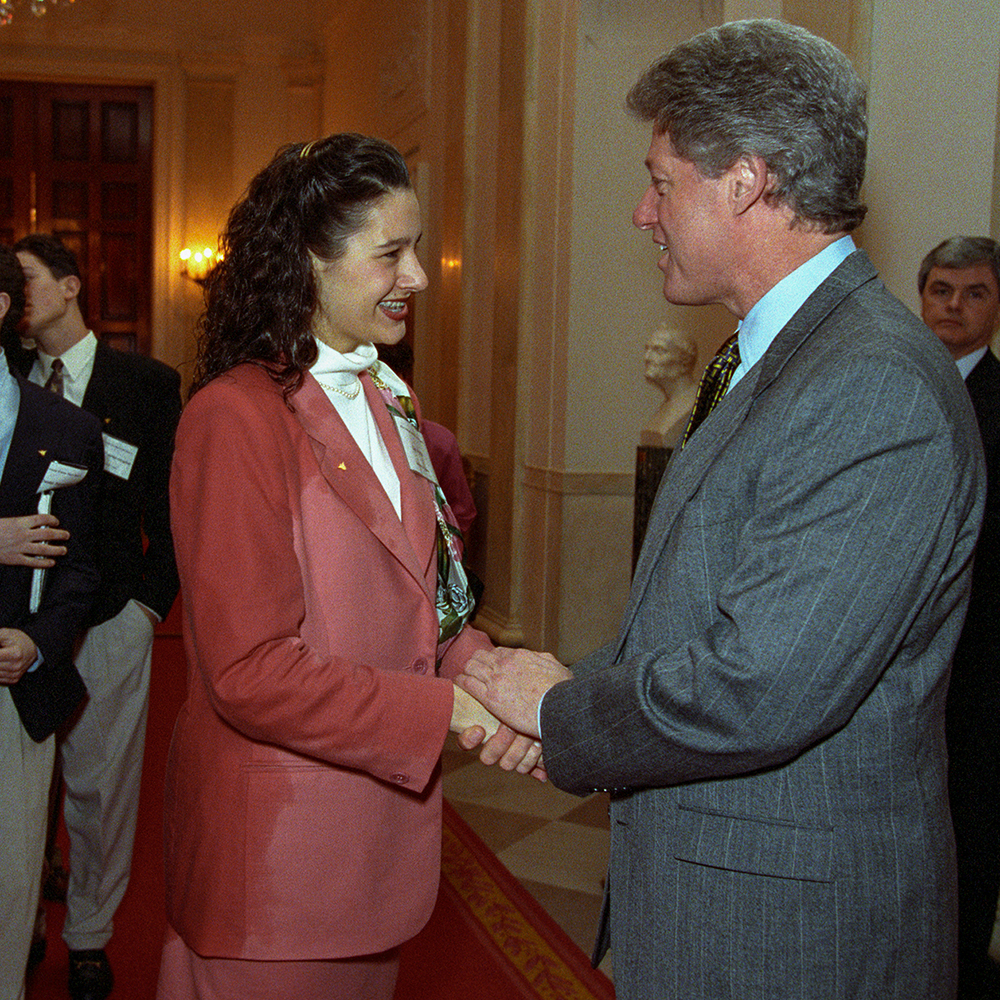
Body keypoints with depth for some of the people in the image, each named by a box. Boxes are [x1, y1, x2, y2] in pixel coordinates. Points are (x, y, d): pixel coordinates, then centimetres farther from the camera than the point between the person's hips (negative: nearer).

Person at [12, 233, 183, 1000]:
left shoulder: (149, 385, 1)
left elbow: (173, 505, 3)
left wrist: (150, 600, -3)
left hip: (108, 620, -2)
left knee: (99, 786, 7)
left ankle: (89, 938, 24)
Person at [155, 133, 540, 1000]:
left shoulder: (388, 403, 11)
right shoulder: (237, 417, -18)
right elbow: (248, 673, -21)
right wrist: (447, 709, -21)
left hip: (384, 822, 8)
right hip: (277, 839, -8)